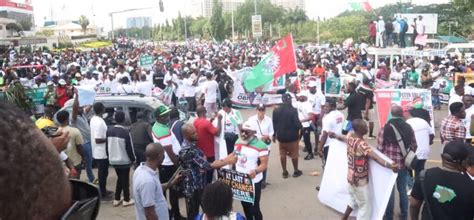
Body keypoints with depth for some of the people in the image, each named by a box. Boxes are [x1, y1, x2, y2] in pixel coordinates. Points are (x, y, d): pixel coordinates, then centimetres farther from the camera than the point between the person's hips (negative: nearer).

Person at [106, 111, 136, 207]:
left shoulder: (109, 130, 0)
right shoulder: (125, 132, -19)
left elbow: (107, 146, 9)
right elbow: (129, 148, -14)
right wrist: (133, 159, -1)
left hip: (113, 160, 6)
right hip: (124, 160, -5)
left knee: (119, 179, 20)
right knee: (125, 180, 7)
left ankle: (116, 199, 22)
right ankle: (126, 200, 15)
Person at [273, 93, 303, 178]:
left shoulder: (276, 110, -2)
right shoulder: (293, 110, -19)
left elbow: (274, 124, 3)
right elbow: (297, 123, -20)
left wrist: (275, 134, 15)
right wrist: (300, 127, 3)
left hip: (281, 136, 4)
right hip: (292, 136, -4)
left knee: (282, 154, 14)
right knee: (294, 154, 11)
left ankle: (284, 172, 21)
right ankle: (296, 171, 24)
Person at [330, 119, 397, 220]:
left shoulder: (350, 140, 0)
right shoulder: (362, 144, -26)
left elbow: (341, 137, 22)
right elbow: (375, 158, -40)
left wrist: (334, 135, 43)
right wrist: (389, 165, -52)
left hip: (351, 177, 9)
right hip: (360, 180, -9)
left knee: (354, 201, 30)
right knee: (365, 207, 2)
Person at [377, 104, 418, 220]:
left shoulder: (385, 128, -15)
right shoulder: (408, 128, -3)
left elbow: (380, 147, -12)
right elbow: (414, 146, 3)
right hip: (403, 164, 3)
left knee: (390, 191, 10)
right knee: (403, 190, 19)